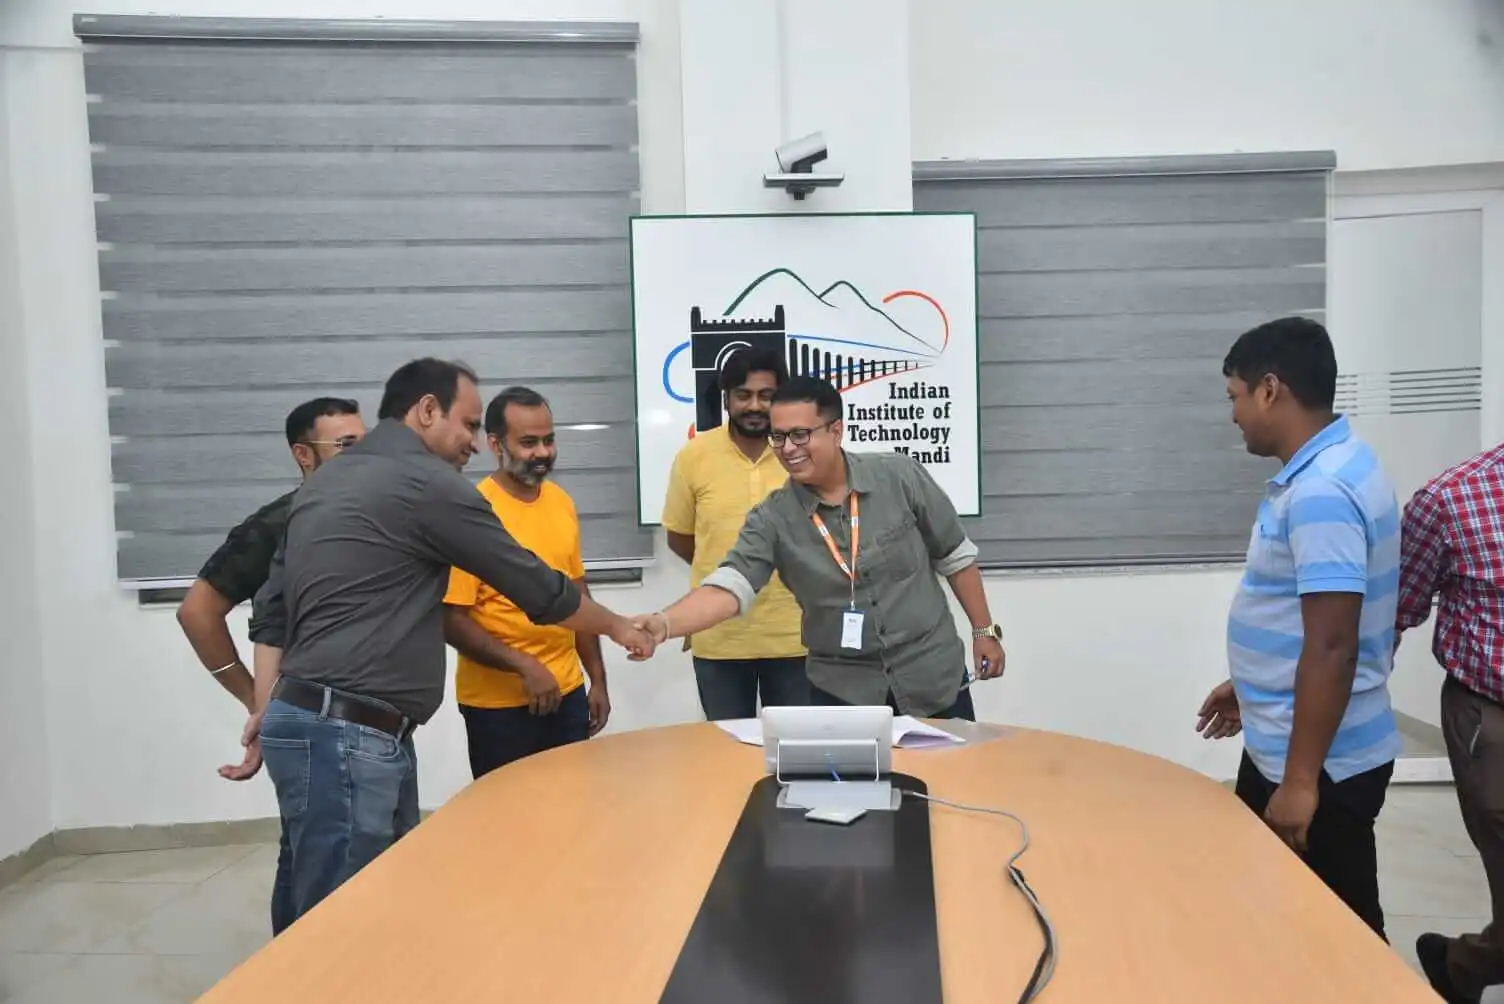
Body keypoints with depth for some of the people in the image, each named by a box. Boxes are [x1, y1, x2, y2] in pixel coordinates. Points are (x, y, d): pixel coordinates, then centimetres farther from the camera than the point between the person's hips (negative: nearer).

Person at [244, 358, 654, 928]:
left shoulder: (324, 482, 17)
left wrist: (270, 710, 16)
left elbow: (270, 612, 16)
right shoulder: (429, 482, -10)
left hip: (310, 720, 9)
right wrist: (617, 626, 12)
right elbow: (538, 589, -3)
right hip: (346, 736, -9)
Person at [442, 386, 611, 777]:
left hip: (568, 692, 6)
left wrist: (598, 679, 13)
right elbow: (452, 620, -15)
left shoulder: (561, 501, 5)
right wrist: (523, 666, -21)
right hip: (499, 704, -5)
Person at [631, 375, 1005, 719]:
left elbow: (955, 557, 2)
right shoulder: (772, 518, -9)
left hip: (933, 678, 0)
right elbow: (729, 587, -22)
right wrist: (663, 624, -39)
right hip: (841, 690, 0)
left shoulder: (900, 477, -9)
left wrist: (984, 631, 4)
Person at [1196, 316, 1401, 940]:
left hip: (1319, 764, -10)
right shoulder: (1318, 473, 8)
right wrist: (1250, 687, 25)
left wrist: (1300, 781, -24)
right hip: (1279, 743, 10)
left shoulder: (1321, 491, -25)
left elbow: (1332, 647, -28)